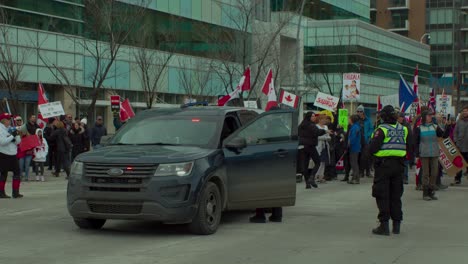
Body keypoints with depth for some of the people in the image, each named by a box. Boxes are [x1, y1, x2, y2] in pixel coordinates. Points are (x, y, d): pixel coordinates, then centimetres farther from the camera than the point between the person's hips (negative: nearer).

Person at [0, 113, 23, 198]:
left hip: (13, 154, 7)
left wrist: (16, 135, -11)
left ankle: (16, 192, 4)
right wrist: (12, 136, -17)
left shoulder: (11, 129, 11)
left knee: (17, 172, 1)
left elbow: (18, 141, 9)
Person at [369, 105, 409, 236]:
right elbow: (408, 148, 10)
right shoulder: (403, 129, 5)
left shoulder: (382, 130, -13)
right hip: (399, 165, 5)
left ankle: (384, 224, -3)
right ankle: (396, 224, 17)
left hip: (383, 165, -5)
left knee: (382, 196, 0)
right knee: (396, 195, 13)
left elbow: (372, 149, -15)